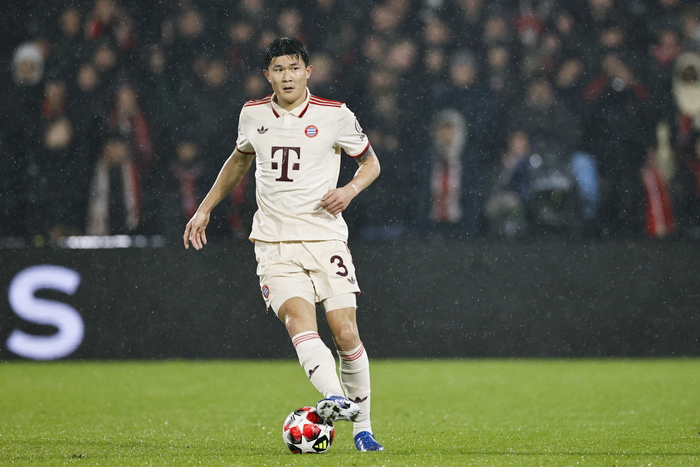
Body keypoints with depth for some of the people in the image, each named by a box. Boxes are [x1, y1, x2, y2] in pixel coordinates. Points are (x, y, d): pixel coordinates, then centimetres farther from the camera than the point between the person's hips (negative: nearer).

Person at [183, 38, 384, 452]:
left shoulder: (336, 116, 0)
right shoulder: (253, 114, 8)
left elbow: (371, 163, 12)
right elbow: (240, 159, 28)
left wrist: (350, 190, -8)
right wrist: (205, 209, 27)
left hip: (325, 236, -1)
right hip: (274, 242, 1)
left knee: (346, 332, -8)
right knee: (298, 320, -24)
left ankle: (362, 428, 7)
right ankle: (335, 399, -42)